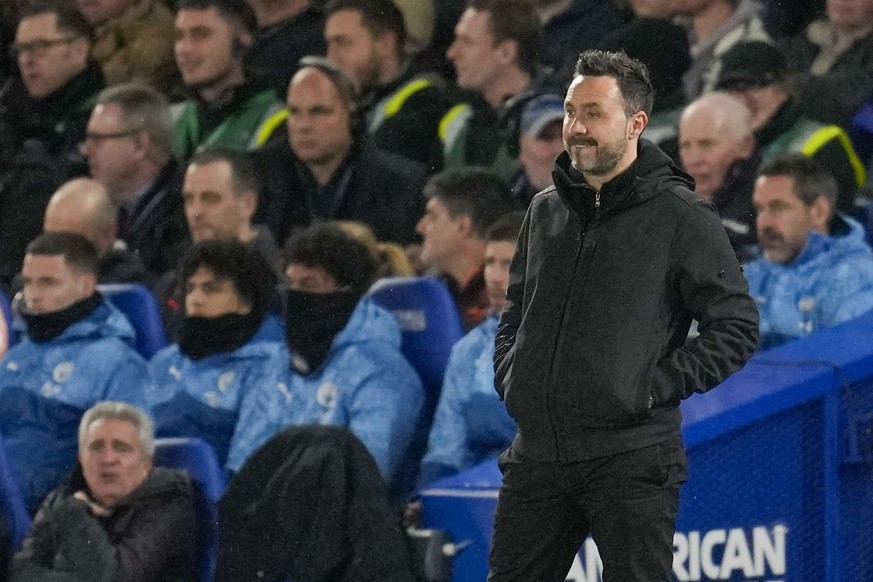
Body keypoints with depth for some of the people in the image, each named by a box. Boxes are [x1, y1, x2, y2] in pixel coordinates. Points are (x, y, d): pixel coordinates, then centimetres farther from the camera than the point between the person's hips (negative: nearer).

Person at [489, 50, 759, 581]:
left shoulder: (680, 215, -4)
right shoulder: (546, 211, 13)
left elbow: (737, 327, -5)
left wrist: (659, 386, -12)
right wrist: (508, 375, 10)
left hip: (630, 461, -6)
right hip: (537, 453, 6)